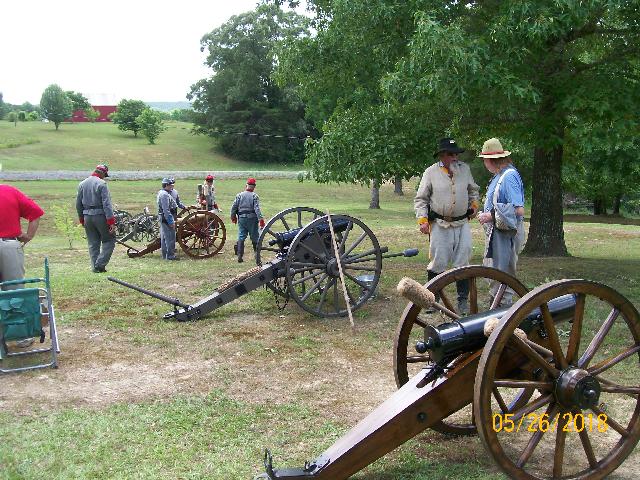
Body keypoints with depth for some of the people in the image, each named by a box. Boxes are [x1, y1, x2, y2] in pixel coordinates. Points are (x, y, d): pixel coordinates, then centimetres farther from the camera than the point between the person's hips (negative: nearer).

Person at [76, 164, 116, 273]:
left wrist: (82, 219, 24)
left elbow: (78, 204, 15)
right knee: (109, 240, 5)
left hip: (87, 216, 6)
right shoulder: (101, 184, -10)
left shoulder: (82, 184, 11)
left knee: (93, 243, 12)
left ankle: (95, 267, 11)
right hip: (100, 215, -6)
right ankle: (100, 264, -5)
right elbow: (107, 204, -16)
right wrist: (111, 221, -17)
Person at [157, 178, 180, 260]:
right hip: (167, 219, -11)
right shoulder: (164, 194, -17)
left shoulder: (162, 193, 17)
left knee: (164, 237, 14)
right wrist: (171, 221, -23)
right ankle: (170, 255, -4)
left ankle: (165, 255, 20)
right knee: (170, 238, -7)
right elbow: (166, 210, -23)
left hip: (162, 219, 11)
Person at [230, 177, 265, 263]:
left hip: (241, 218, 2)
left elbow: (234, 207, 4)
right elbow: (257, 208, -15)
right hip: (252, 218, -2)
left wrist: (233, 217, 18)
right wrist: (261, 219, -17)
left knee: (241, 237, 4)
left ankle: (240, 256, -3)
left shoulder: (239, 195, 3)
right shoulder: (254, 196, -5)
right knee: (254, 237, 9)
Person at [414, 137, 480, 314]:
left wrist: (474, 204, 9)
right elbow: (420, 199, 1)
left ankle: (463, 301, 16)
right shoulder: (431, 172, -4)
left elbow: (473, 189, 25)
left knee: (462, 263, 6)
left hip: (462, 224, 3)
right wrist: (422, 220, -9)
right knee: (438, 263, 0)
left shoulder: (464, 169, 7)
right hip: (439, 225, -3)